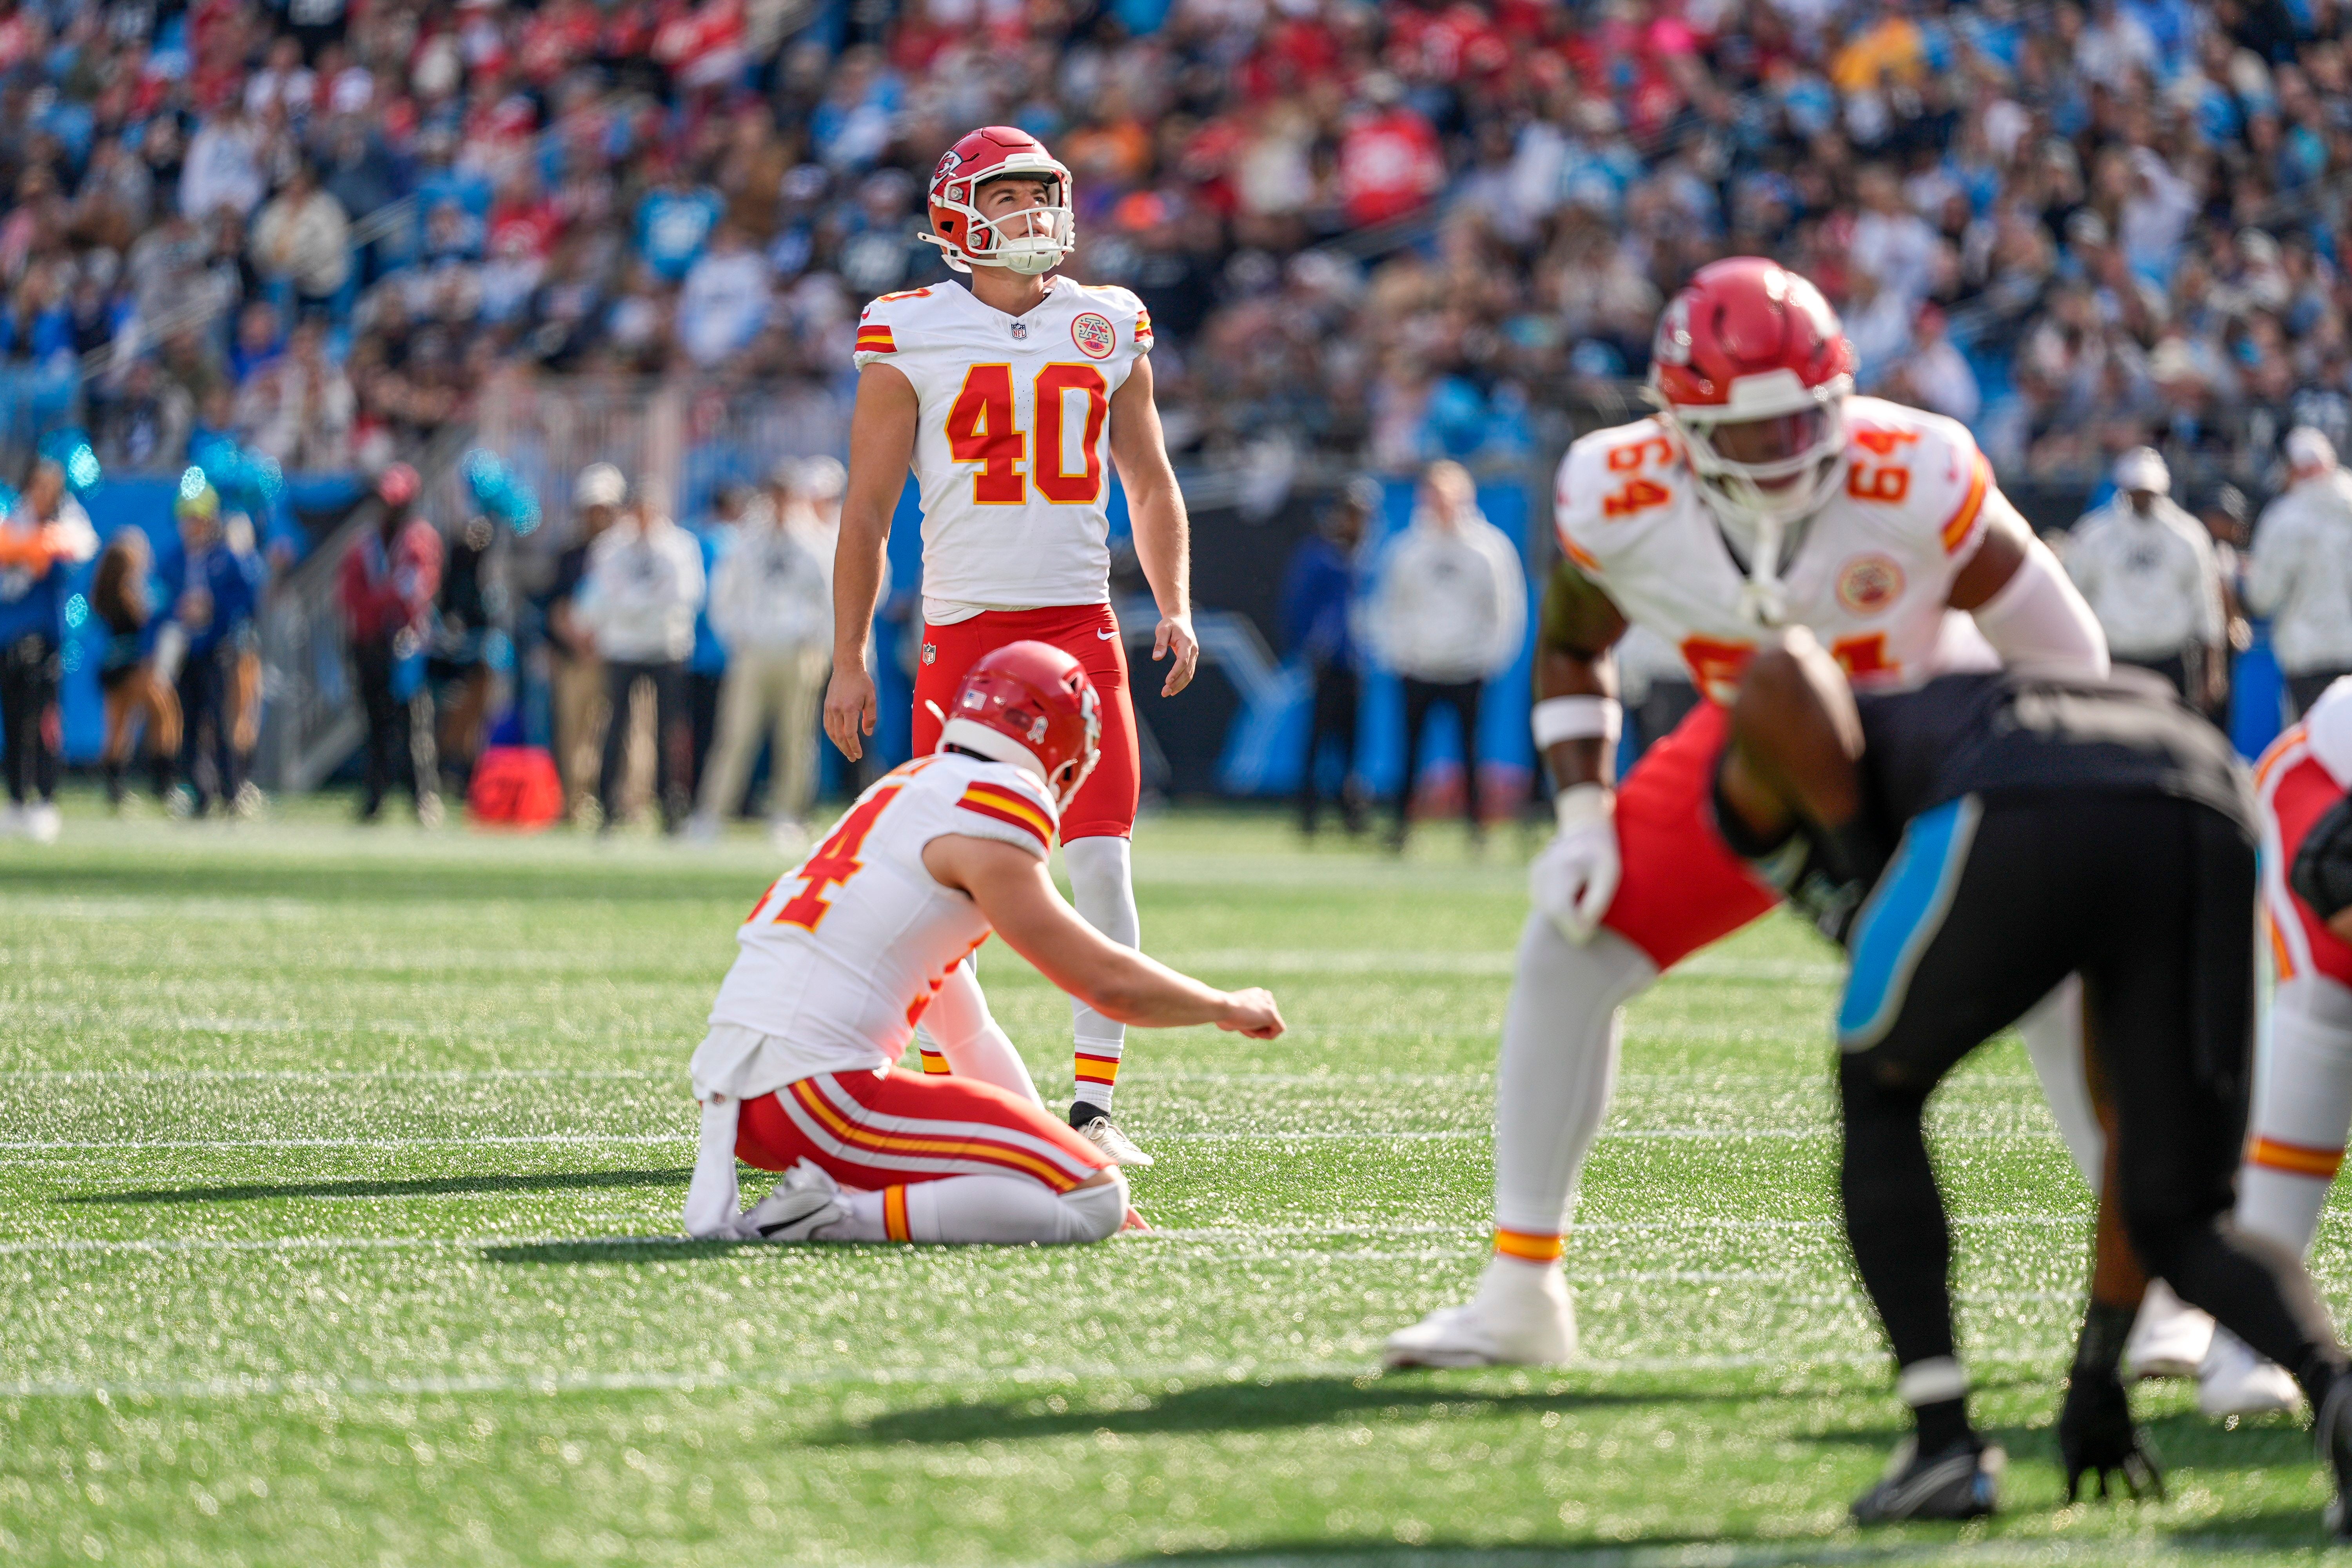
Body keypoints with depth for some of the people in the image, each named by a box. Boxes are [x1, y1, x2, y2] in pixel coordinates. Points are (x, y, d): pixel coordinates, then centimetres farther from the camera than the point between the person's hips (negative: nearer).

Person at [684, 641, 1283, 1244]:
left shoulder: (902, 791, 22)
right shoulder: (984, 824, -6)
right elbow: (1110, 983, -2)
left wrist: (1051, 1158, 30)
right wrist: (1229, 1009, 16)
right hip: (814, 1084, -10)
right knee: (1095, 1203, -9)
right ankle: (829, 1217, -16)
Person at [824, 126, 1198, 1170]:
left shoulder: (1108, 331, 9)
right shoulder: (909, 338, 0)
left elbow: (1150, 485, 18)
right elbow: (867, 509, 2)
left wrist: (1174, 607, 5)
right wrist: (849, 662, -1)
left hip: (1081, 629, 2)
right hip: (963, 626, -2)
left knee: (1103, 865, -6)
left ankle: (1094, 1105, -1)